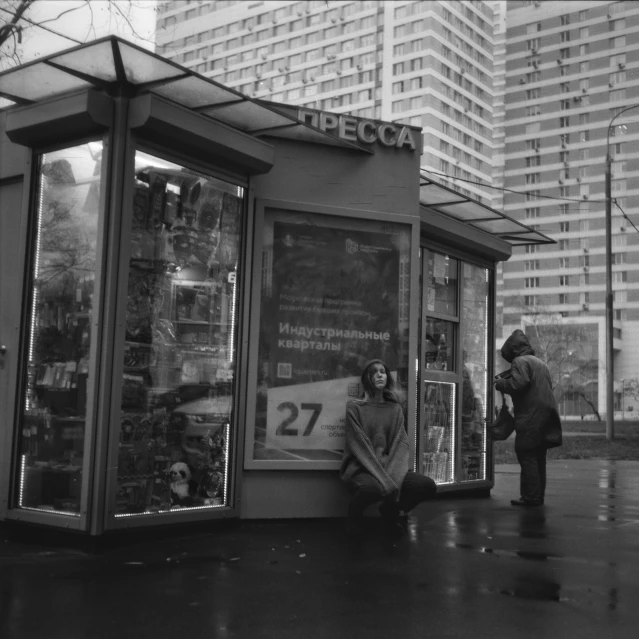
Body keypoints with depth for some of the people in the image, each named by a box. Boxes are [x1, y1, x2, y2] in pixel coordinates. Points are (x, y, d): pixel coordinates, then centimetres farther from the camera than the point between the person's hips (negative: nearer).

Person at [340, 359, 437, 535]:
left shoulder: (395, 408, 11)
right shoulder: (354, 407, -2)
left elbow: (401, 444, 0)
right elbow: (360, 447, -12)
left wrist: (393, 477, -19)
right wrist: (385, 479, -23)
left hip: (390, 467, 4)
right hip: (361, 468, -4)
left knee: (427, 485, -20)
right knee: (373, 487, -39)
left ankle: (390, 511, 10)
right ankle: (355, 514, -2)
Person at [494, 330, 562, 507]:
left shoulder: (520, 361, -7)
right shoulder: (540, 363, 22)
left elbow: (518, 383, -23)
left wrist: (500, 383, -6)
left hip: (530, 418, -9)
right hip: (546, 415, 9)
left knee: (527, 457, -6)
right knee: (539, 458, 12)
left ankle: (531, 497, -7)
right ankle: (538, 496, 16)